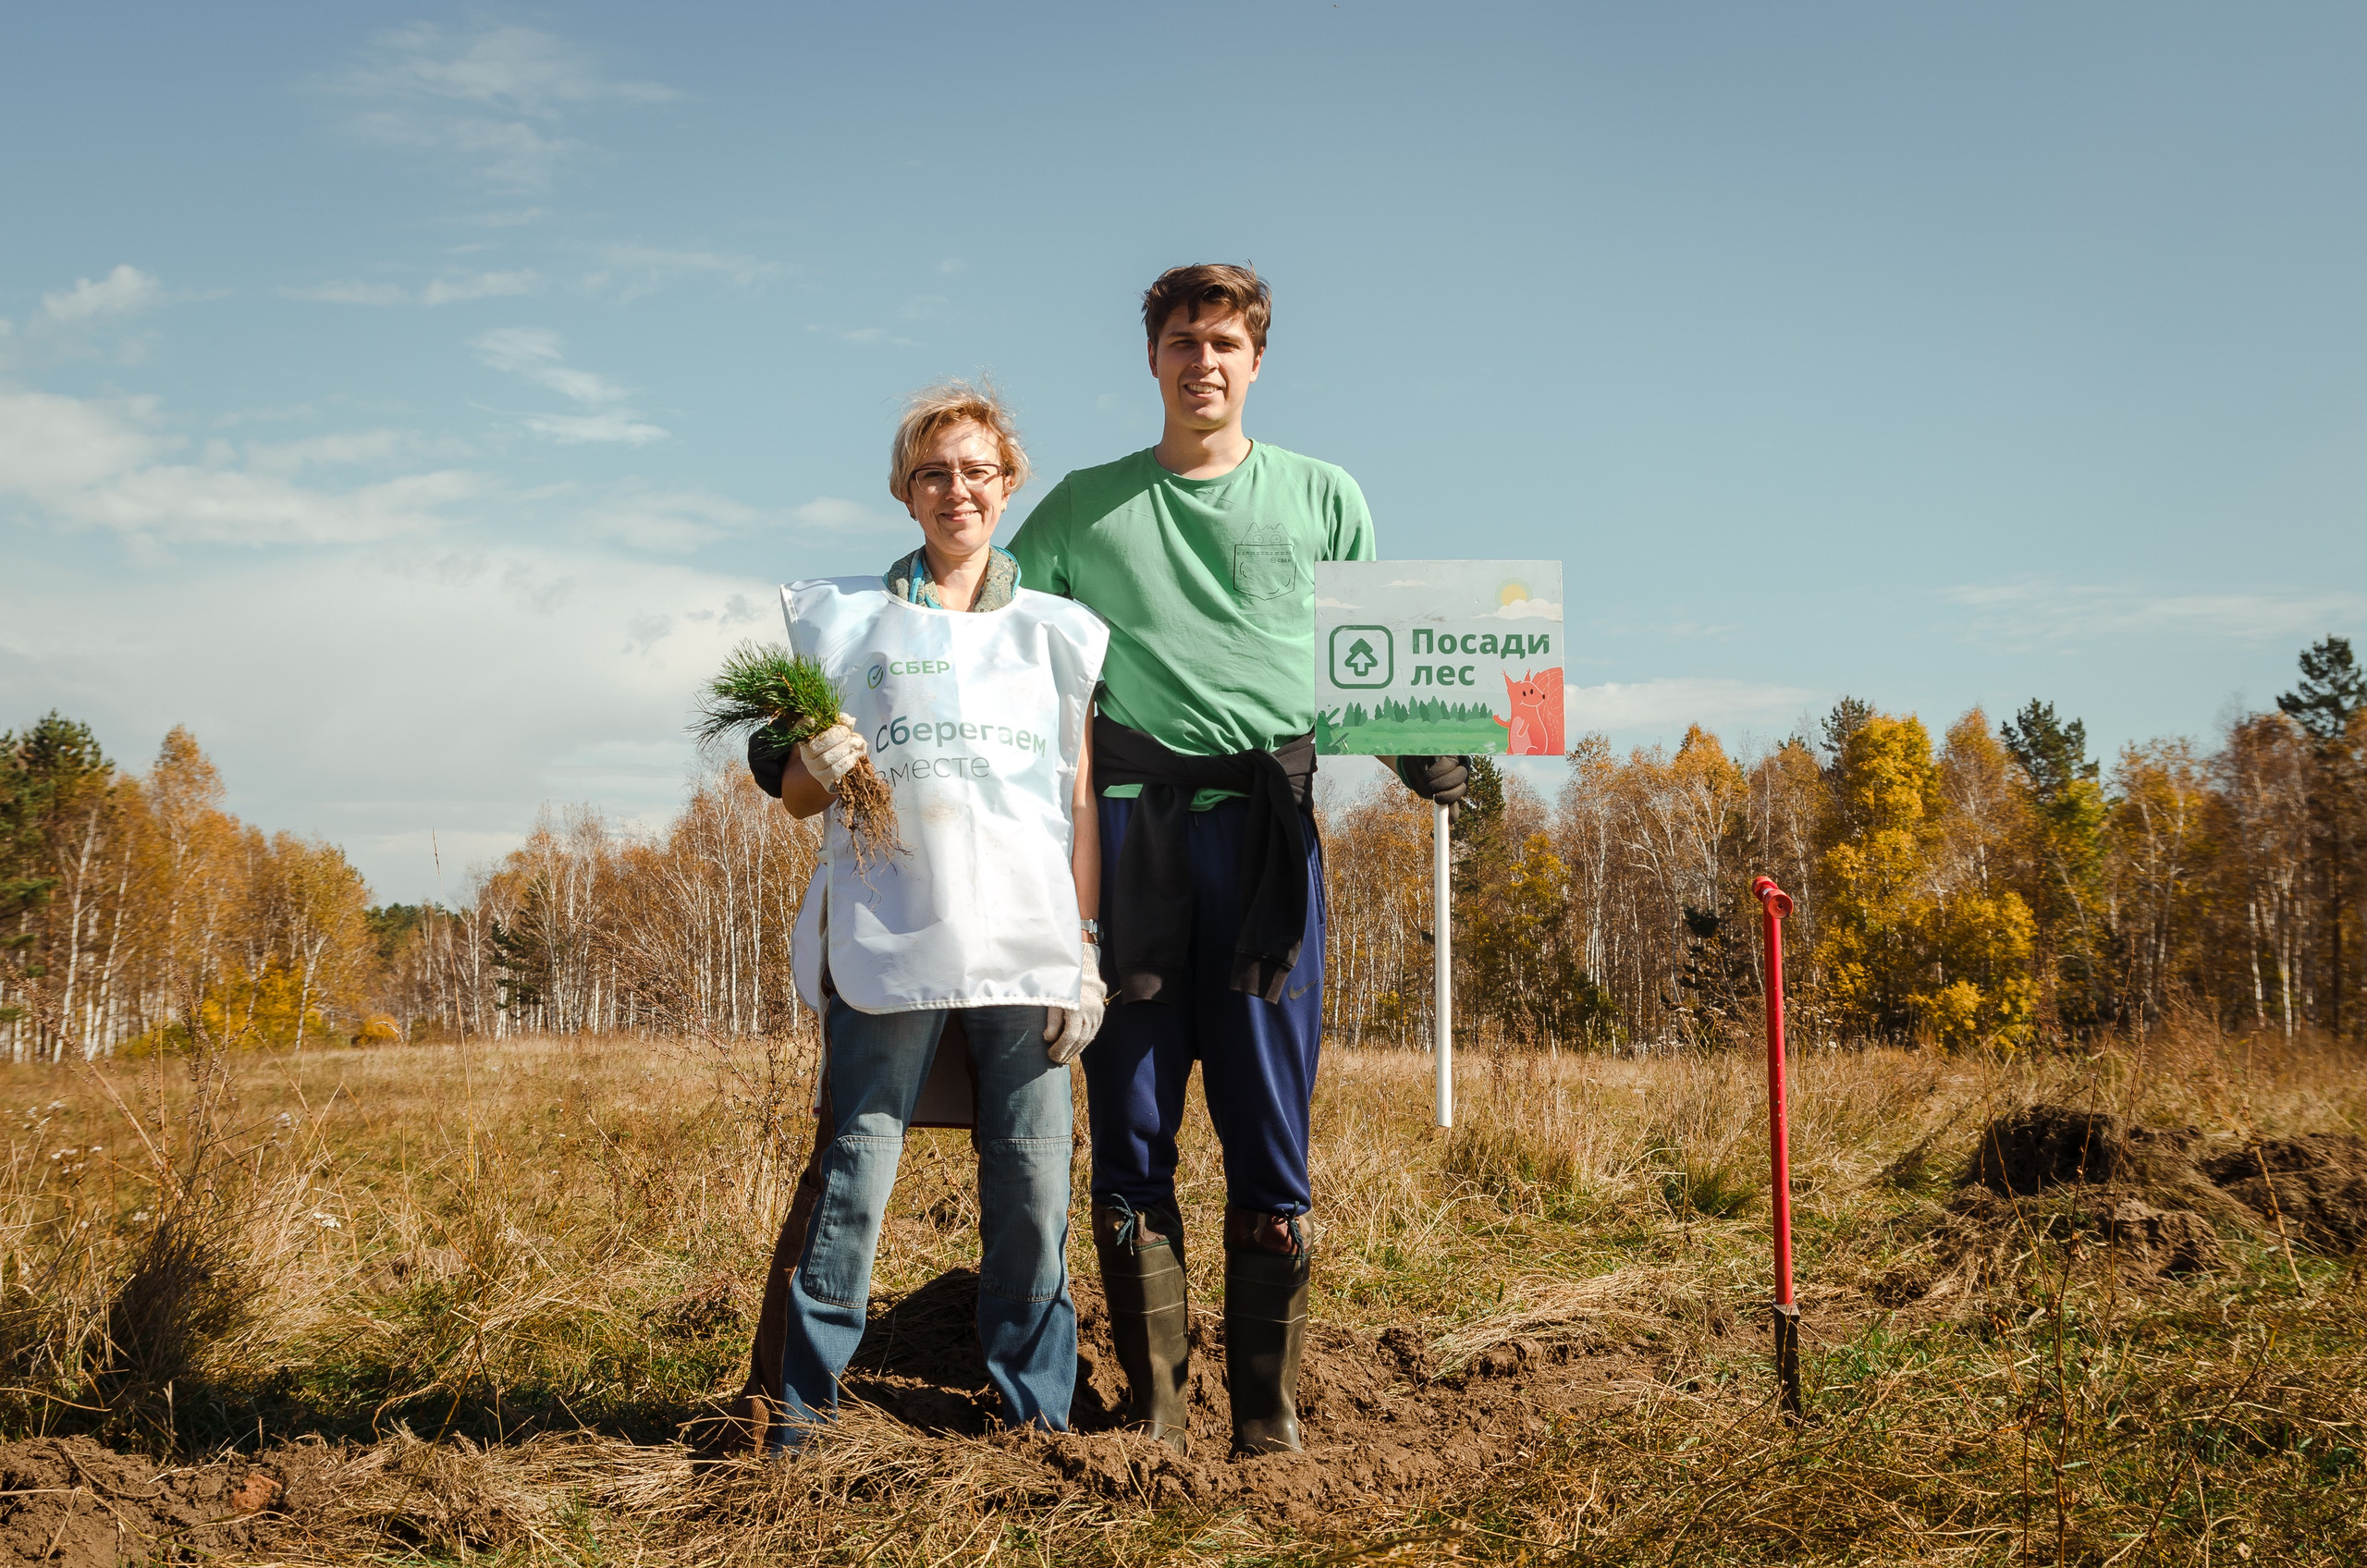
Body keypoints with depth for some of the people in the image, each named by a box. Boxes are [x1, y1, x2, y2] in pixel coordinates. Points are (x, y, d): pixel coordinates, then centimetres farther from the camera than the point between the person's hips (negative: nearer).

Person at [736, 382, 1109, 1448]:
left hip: (1027, 943, 1)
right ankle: (795, 1396, 6)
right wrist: (818, 769, -10)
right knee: (853, 1167, -5)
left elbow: (1083, 806, 10)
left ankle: (1038, 1403, 11)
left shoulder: (1057, 632, 15)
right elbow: (789, 788, 13)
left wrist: (1086, 953, 2)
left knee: (1032, 1179, -1)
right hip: (887, 939, -1)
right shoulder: (847, 619, 13)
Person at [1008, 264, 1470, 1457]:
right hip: (1129, 826, 1)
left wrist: (1419, 752, -3)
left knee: (1270, 1137, -1)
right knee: (1131, 1136, 0)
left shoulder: (1323, 498, 14)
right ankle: (1152, 1405, 9)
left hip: (1267, 829, -1)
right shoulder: (1087, 506, 15)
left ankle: (1268, 1411, 7)